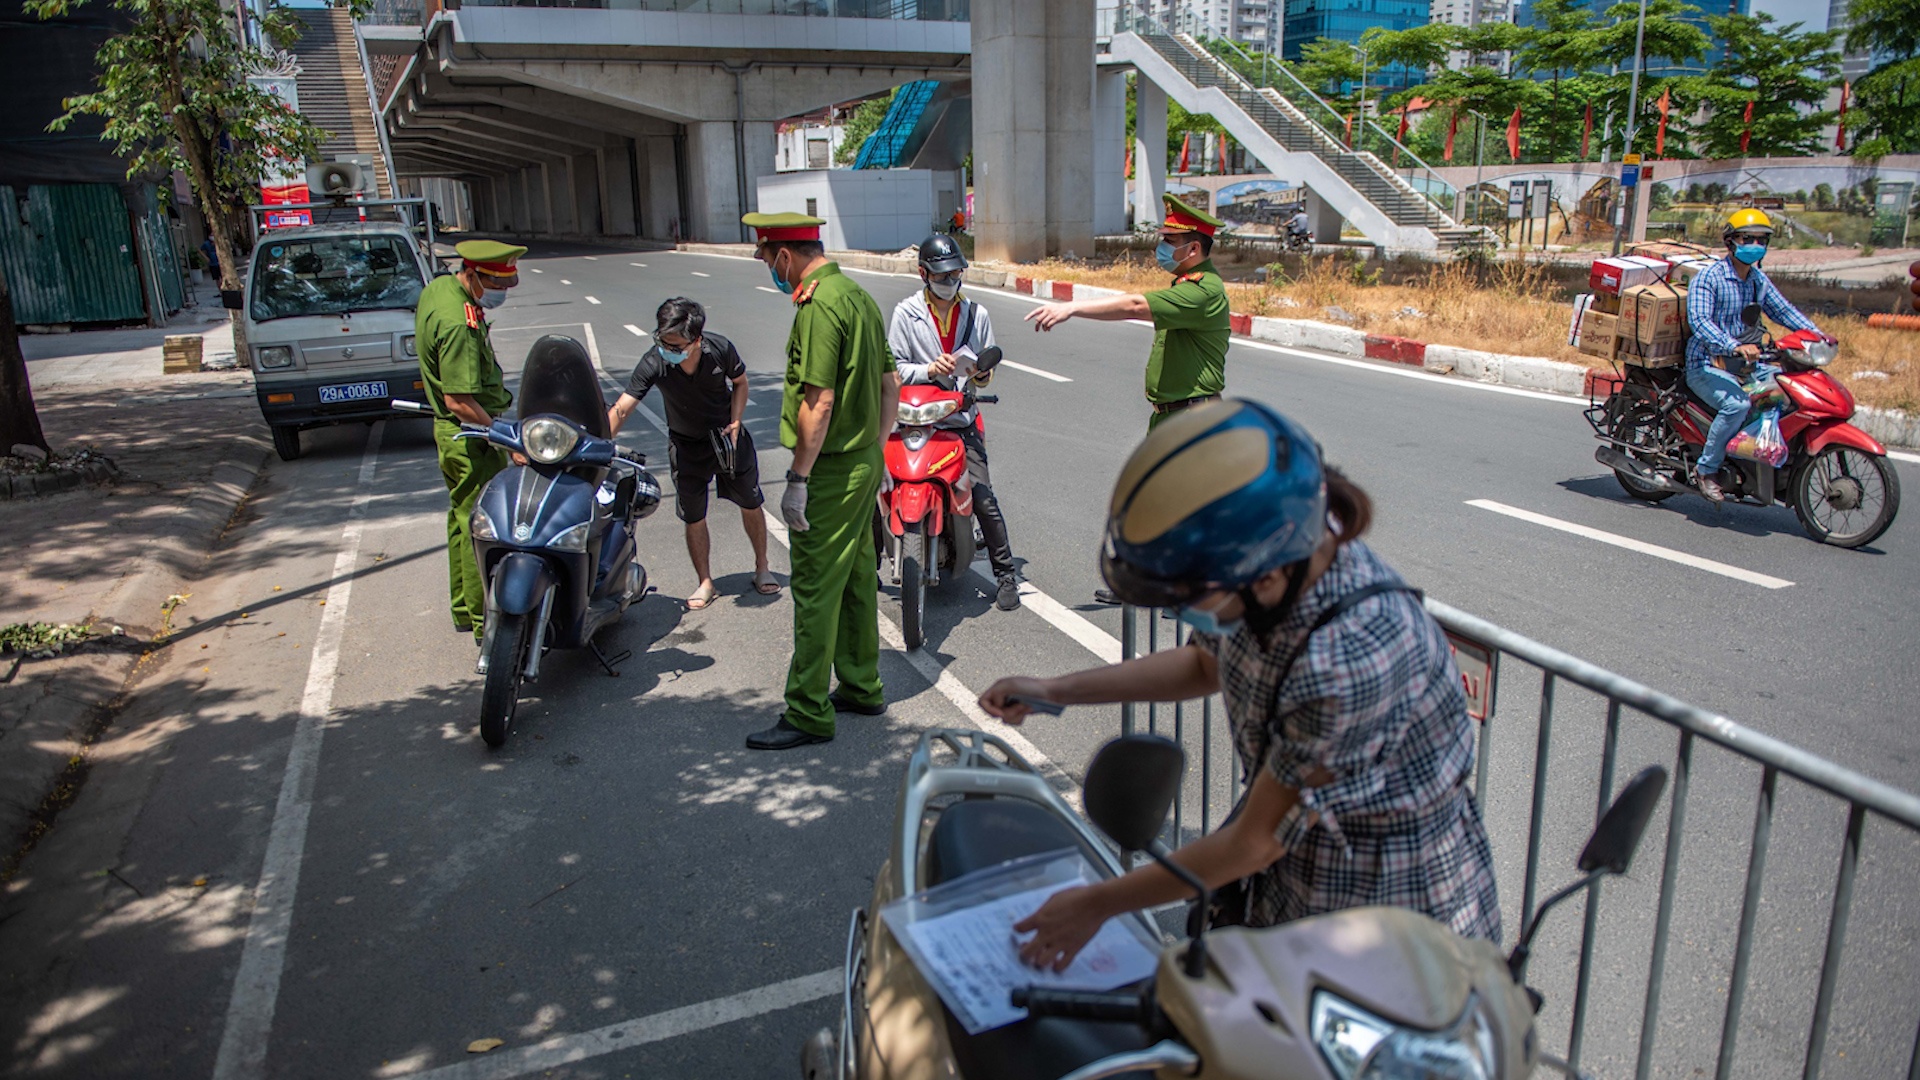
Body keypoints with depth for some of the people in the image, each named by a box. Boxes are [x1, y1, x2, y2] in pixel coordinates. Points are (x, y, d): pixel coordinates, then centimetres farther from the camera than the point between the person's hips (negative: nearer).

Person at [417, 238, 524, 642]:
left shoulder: (438, 287, 6)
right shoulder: (460, 324, -26)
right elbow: (458, 400, -29)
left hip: (450, 429, 11)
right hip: (470, 434, -11)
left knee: (463, 519, 20)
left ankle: (465, 610, 32)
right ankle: (486, 622, 5)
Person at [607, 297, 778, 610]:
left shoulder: (721, 349, -25)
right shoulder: (654, 363, -28)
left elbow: (740, 383, -3)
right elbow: (622, 408, -33)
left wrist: (734, 423, -16)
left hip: (727, 436, 1)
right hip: (686, 444, -1)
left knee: (751, 504, 11)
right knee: (693, 517, 3)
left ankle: (762, 569, 32)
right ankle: (705, 583, 22)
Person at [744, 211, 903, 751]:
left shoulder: (819, 306, -18)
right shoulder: (857, 294, 12)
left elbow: (819, 404, -24)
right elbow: (891, 384, 15)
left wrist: (798, 478, -19)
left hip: (832, 472, -10)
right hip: (865, 462, 10)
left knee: (815, 590, -3)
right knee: (857, 579, 18)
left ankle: (808, 714, 5)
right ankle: (862, 687, 30)